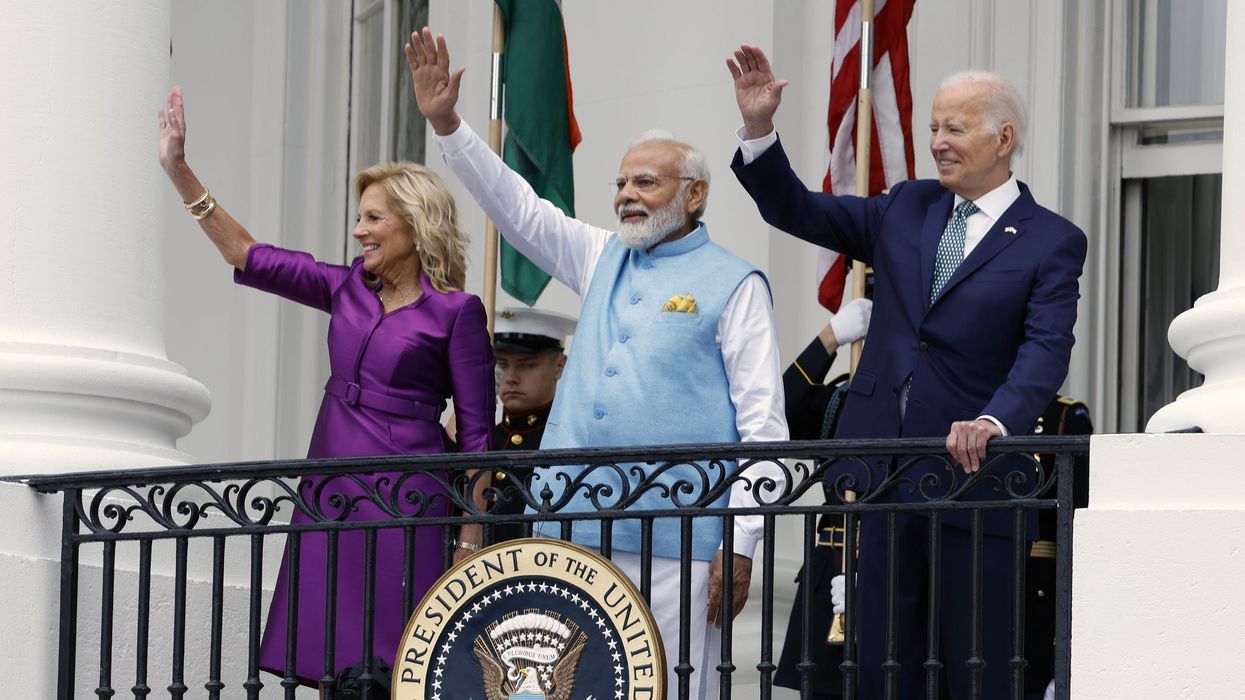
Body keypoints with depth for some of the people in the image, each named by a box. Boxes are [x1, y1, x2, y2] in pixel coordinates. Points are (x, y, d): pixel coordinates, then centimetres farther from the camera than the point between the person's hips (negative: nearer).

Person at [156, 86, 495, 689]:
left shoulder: (455, 311, -3)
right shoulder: (349, 289, 13)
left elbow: (476, 434, -4)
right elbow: (249, 256, 15)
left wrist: (470, 542, -9)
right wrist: (179, 172, 10)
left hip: (404, 503, -6)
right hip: (329, 497, 6)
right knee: (329, 670, 2)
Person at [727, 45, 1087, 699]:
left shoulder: (1051, 242, -3)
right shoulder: (905, 209, 13)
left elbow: (1046, 350, -15)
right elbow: (796, 210, 15)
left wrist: (995, 421, -33)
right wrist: (758, 125, -1)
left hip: (975, 475, -5)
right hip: (886, 474, 5)